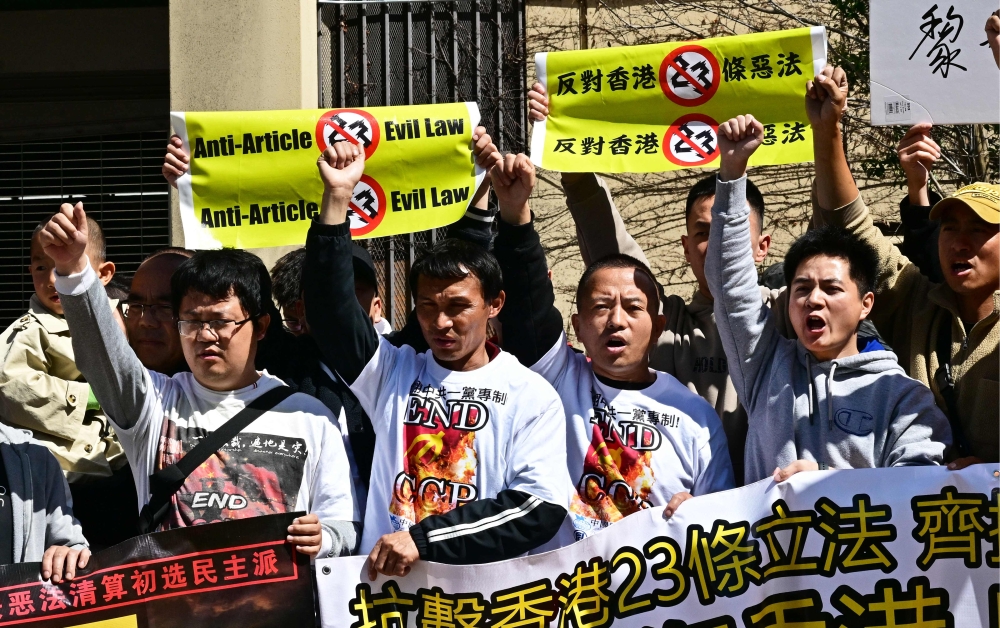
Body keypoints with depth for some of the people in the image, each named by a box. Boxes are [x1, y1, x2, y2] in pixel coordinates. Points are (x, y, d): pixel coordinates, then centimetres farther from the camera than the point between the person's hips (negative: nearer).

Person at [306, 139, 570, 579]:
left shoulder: (531, 395, 7)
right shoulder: (394, 371, 15)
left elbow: (540, 509, -3)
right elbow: (330, 306, 4)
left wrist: (423, 538, -11)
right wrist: (337, 197, -4)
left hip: (486, 586, -2)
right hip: (384, 581, 2)